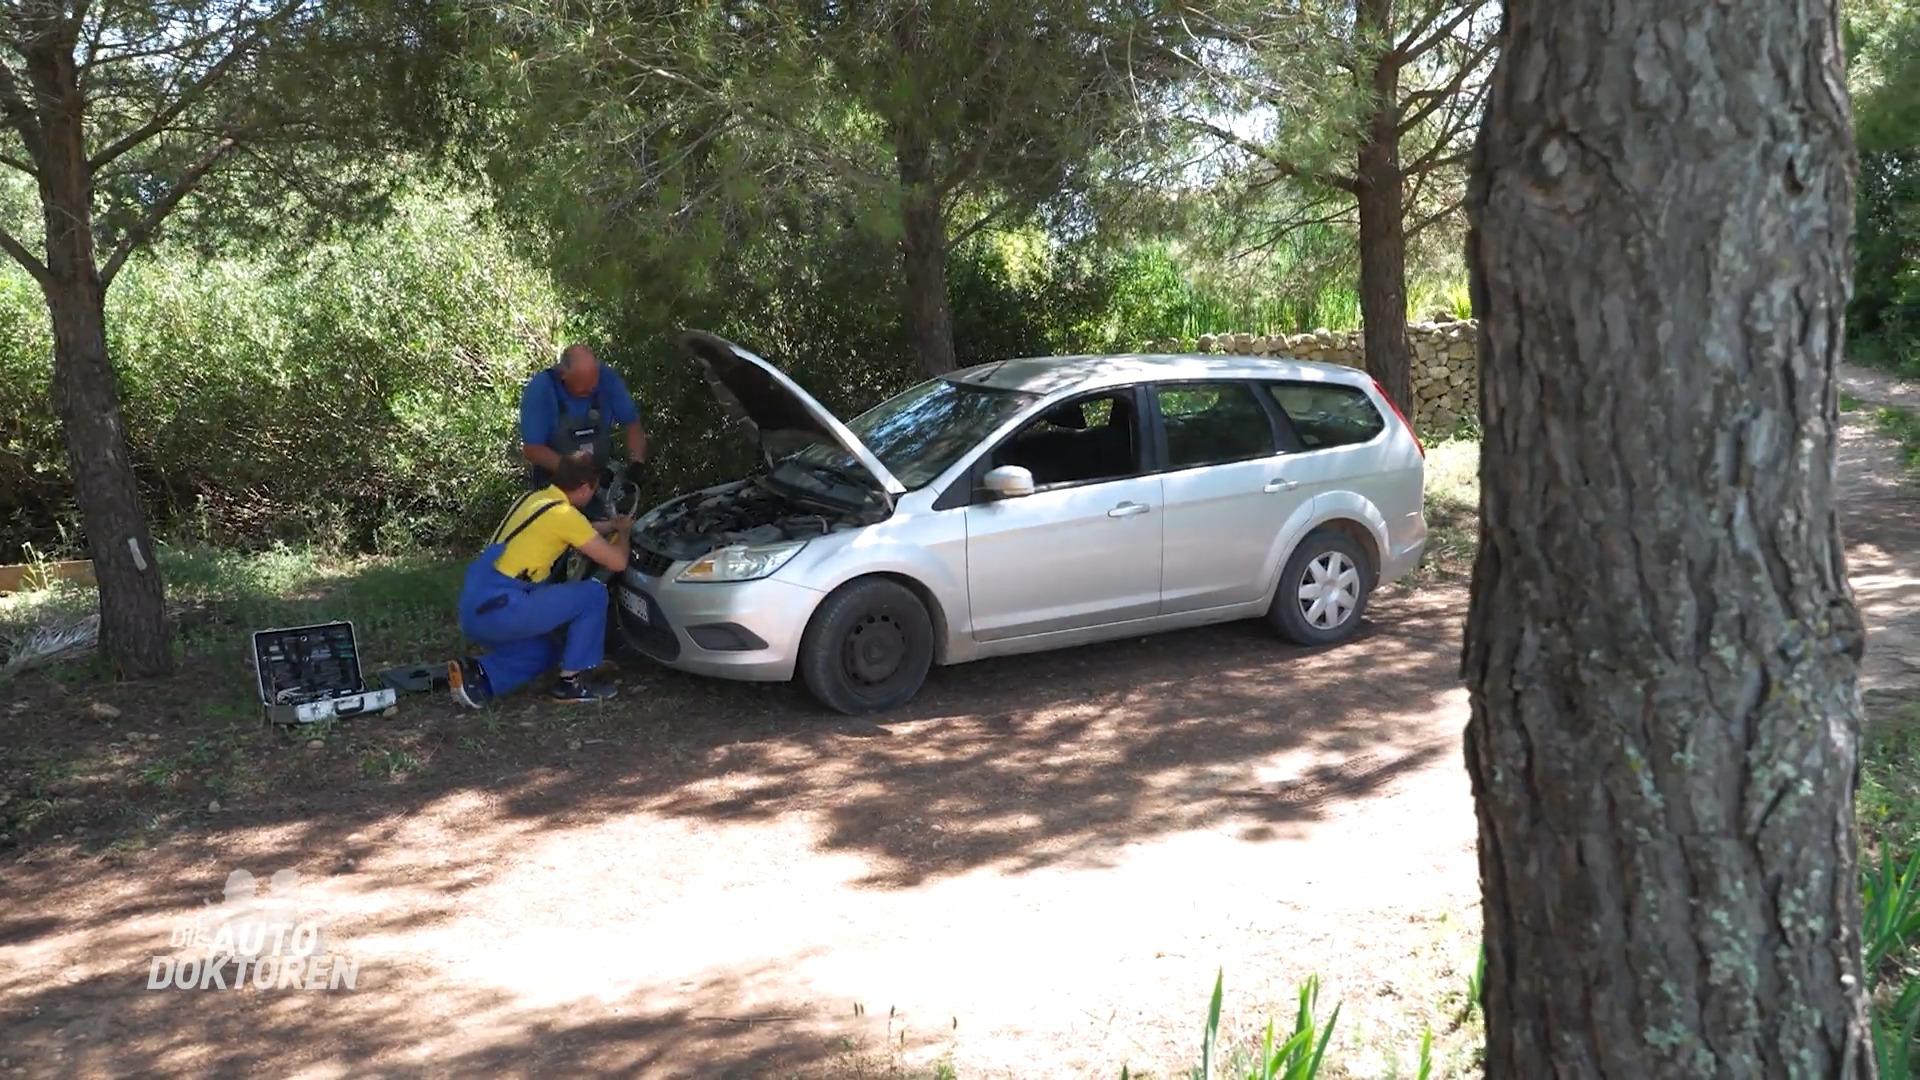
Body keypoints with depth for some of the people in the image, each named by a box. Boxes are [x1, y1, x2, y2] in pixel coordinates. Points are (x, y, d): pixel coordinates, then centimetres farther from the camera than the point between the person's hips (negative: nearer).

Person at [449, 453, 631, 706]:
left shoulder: (533, 498, 16)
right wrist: (623, 531, 15)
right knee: (594, 594, -3)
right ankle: (571, 683, 2)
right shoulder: (564, 514, -10)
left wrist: (611, 525, 38)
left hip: (474, 609, 9)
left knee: (549, 648, 27)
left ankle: (475, 673, 8)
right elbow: (617, 562, -5)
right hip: (498, 610, -9)